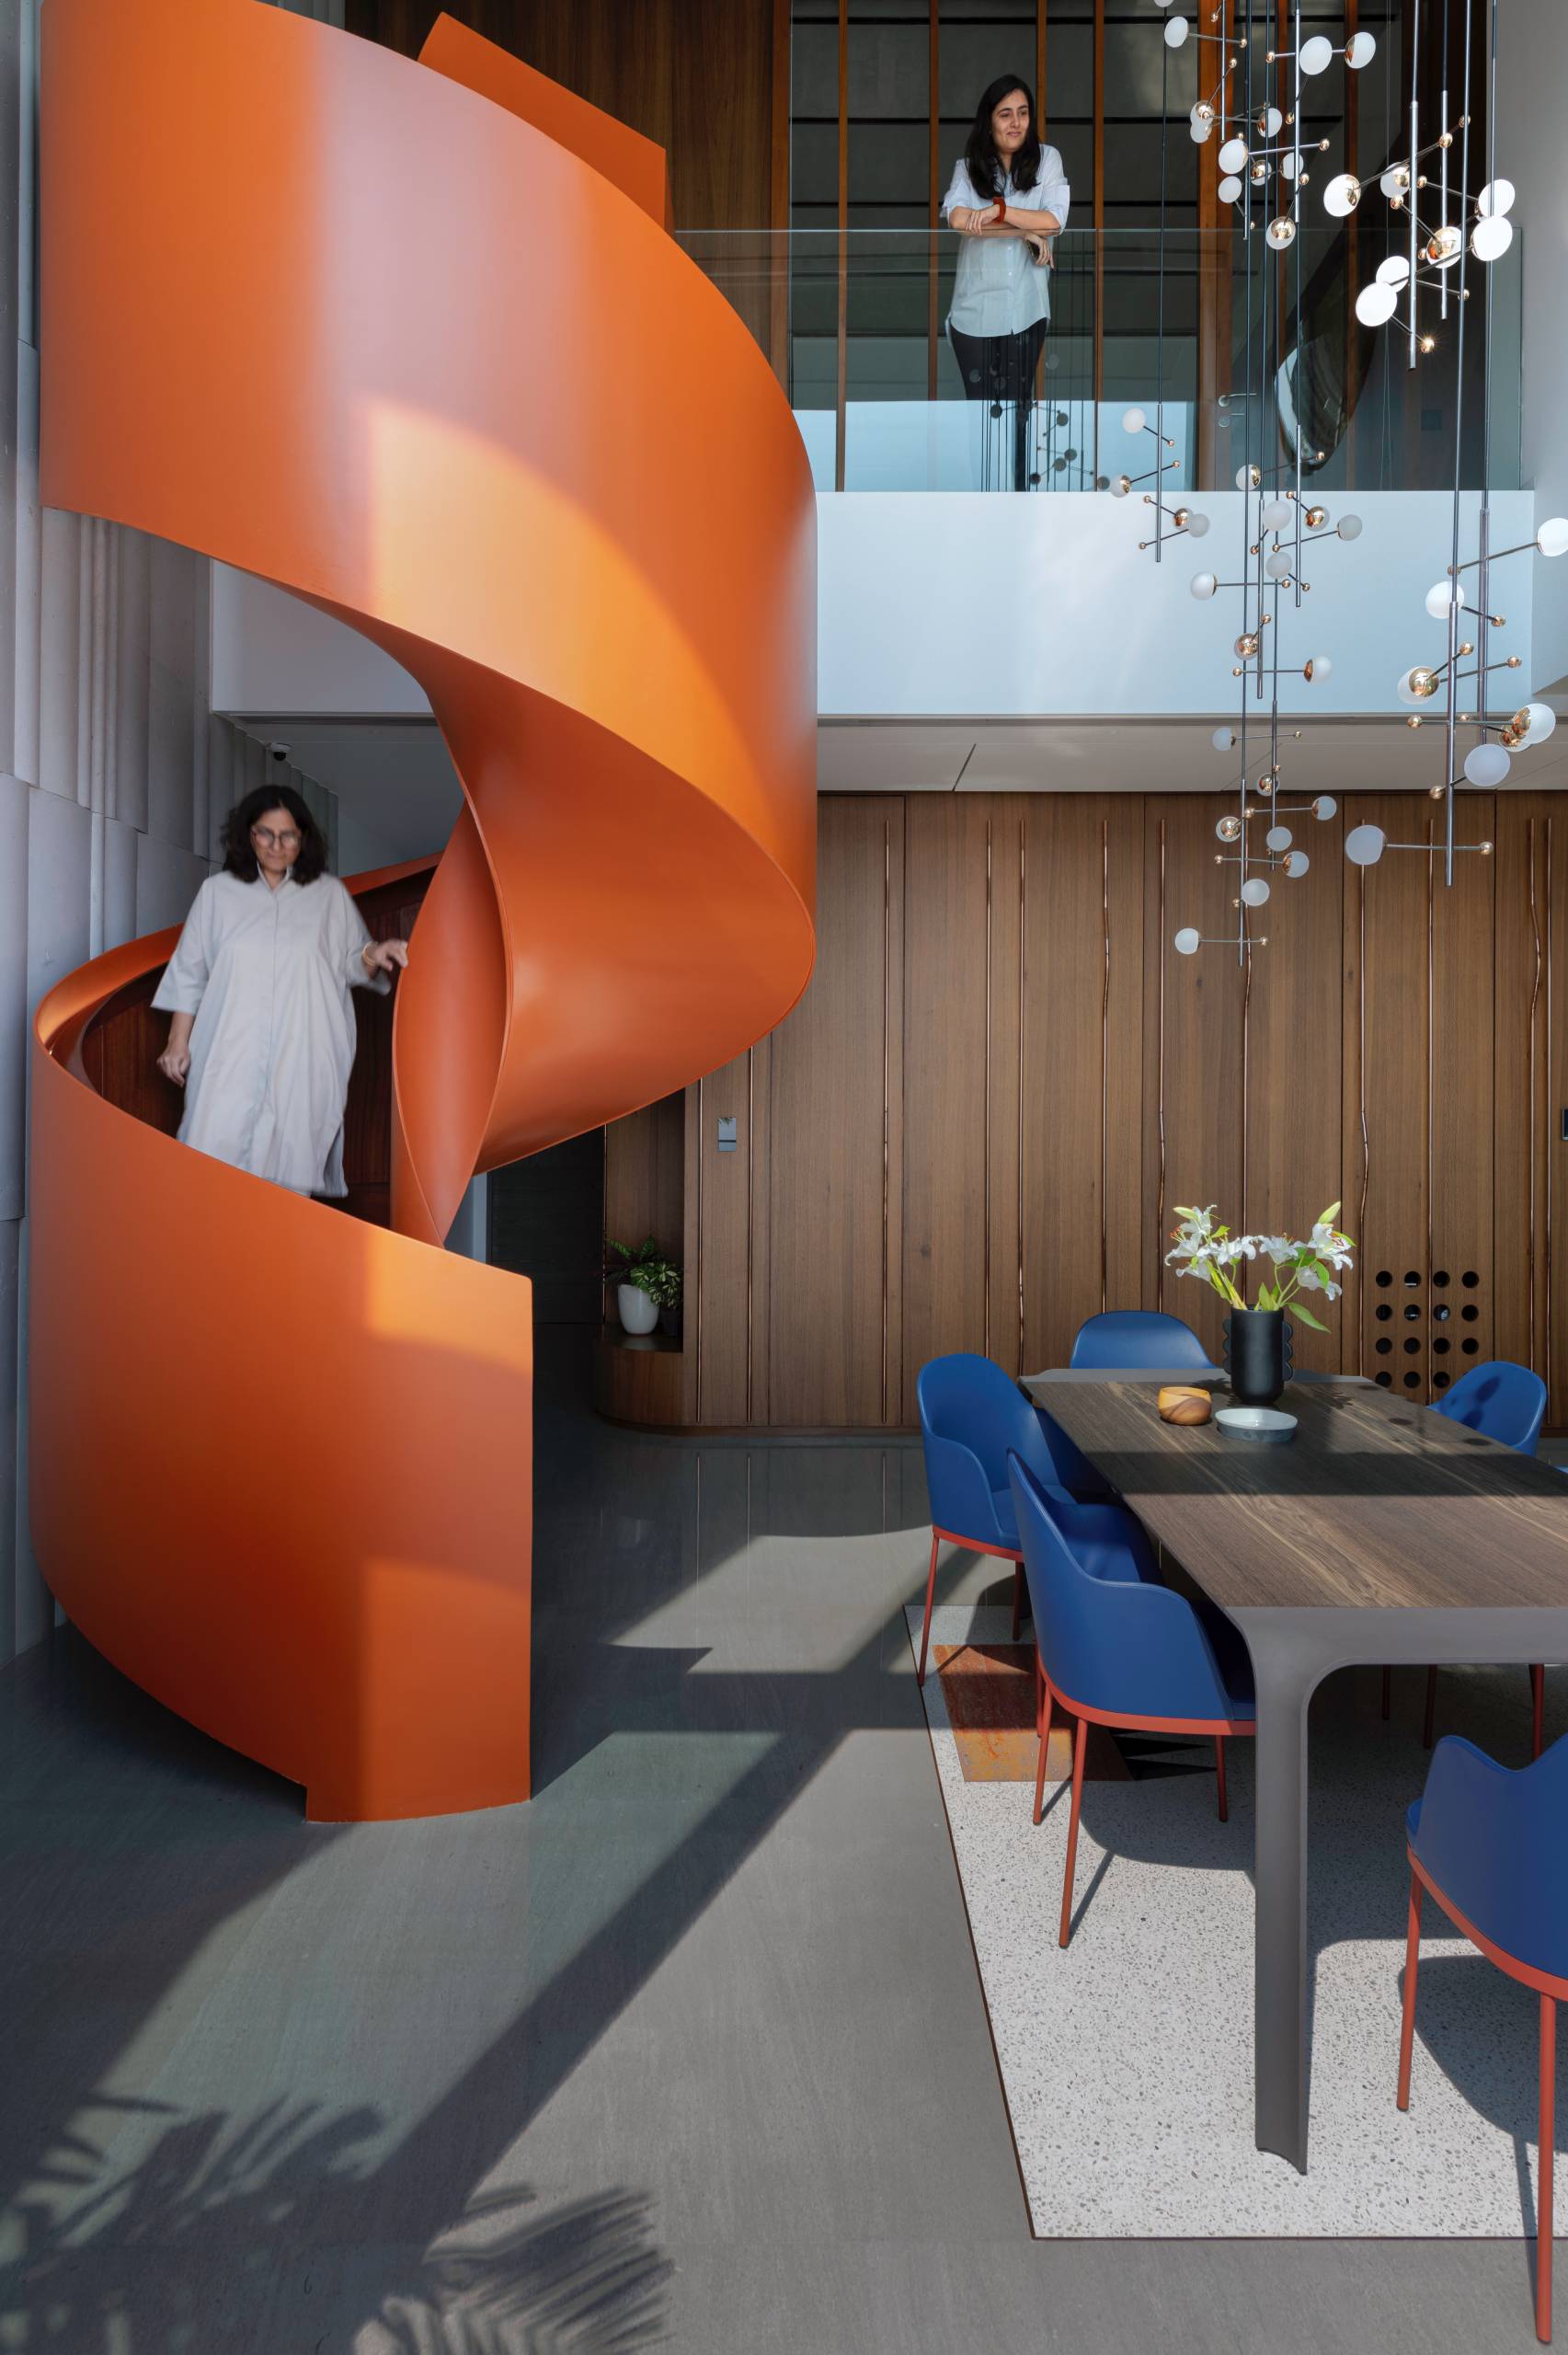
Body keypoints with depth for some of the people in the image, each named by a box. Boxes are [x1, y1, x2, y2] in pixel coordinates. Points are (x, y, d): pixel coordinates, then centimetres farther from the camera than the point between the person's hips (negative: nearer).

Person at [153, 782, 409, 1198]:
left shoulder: (330, 894, 6)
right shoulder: (218, 891, 6)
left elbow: (350, 966, 10)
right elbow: (189, 972, 9)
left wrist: (374, 955, -13)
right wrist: (178, 1041, 4)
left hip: (301, 1058, 0)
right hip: (232, 1056, 0)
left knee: (291, 1161, 0)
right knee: (218, 1154, -5)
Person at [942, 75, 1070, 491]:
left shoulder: (1047, 159, 3)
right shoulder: (969, 166, 3)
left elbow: (1054, 219, -10)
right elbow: (958, 218, -16)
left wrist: (999, 209, -20)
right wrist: (1027, 231, -16)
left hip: (1026, 308, 0)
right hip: (976, 307, 0)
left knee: (1018, 404, 6)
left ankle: (1018, 492, 17)